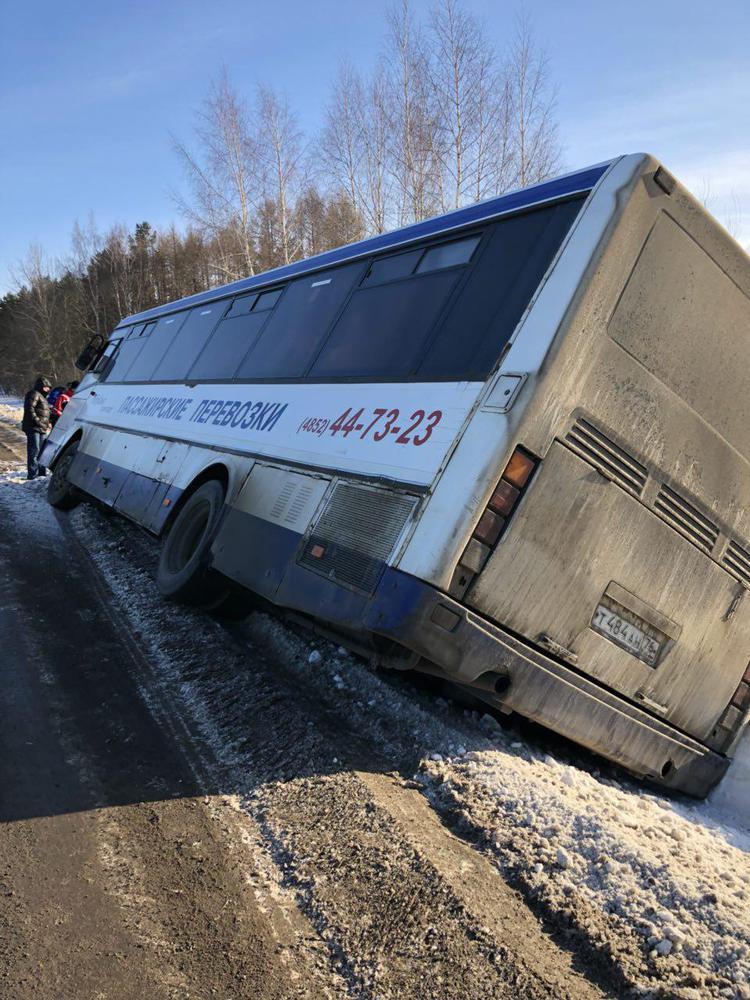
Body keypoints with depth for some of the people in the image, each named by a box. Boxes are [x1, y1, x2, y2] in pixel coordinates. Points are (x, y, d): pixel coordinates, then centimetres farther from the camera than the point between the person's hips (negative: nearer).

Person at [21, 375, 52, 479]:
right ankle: (32, 474, -12)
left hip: (41, 428, 10)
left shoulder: (42, 396, 23)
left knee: (41, 450, 15)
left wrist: (47, 423, 17)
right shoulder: (34, 394, -9)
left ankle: (41, 471, 24)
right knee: (34, 450, -12)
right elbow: (30, 409, -20)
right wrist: (37, 421, -23)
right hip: (33, 428, -10)